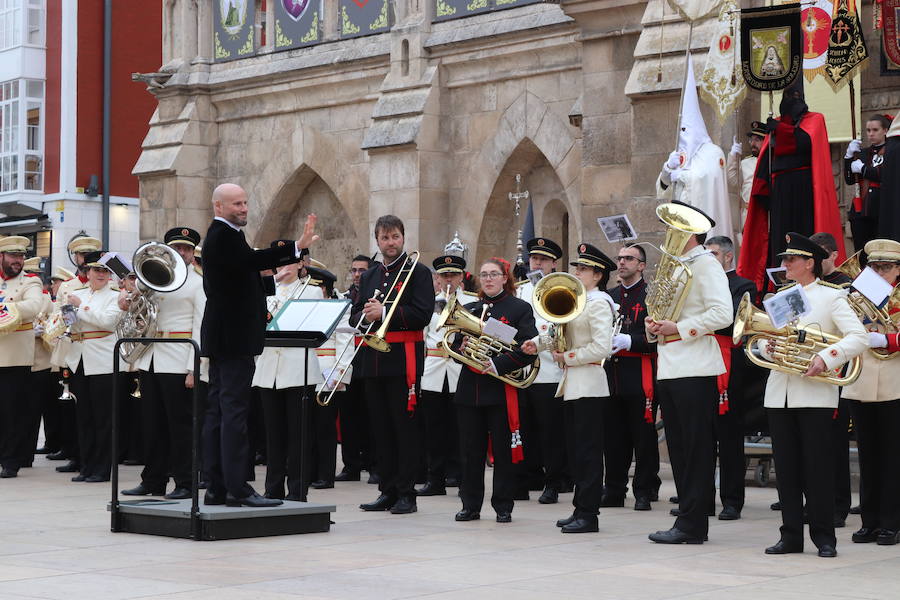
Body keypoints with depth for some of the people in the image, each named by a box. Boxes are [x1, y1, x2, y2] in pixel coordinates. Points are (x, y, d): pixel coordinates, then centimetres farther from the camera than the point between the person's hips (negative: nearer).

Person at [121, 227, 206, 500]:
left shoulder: (198, 284, 0)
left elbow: (200, 328, -7)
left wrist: (193, 368, -15)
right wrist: (126, 301, 2)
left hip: (178, 362, -6)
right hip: (150, 359, 6)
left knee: (180, 423, -3)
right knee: (151, 423, 9)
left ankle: (184, 483, 1)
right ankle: (152, 480, 16)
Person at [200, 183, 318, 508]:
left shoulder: (223, 236, 20)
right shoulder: (223, 235, -13)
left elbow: (247, 266, 24)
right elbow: (251, 259, -29)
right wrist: (297, 247, -35)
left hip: (222, 338, 11)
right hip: (233, 338, -11)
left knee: (217, 411, 9)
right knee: (234, 411, -11)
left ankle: (216, 488, 11)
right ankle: (237, 487, -11)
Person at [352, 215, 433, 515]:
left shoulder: (419, 272, 0)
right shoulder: (368, 277, 18)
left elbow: (422, 314, -11)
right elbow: (355, 315, 16)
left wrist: (383, 313, -17)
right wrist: (364, 316, -7)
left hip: (404, 359, -6)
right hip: (373, 360, 6)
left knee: (406, 428, -4)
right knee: (381, 428, 8)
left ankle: (406, 494, -1)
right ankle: (387, 491, 14)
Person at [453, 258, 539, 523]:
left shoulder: (520, 309, 0)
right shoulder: (469, 309, 15)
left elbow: (529, 350, -9)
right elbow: (456, 347, 17)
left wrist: (498, 364, -19)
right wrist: (461, 347, -7)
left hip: (502, 390, -4)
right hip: (470, 389, 4)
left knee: (504, 451, 0)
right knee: (471, 451, 6)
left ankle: (503, 507, 8)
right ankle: (470, 505, 14)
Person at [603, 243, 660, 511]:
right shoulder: (609, 296, 18)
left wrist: (629, 341, -21)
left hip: (640, 377, -6)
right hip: (611, 375, 6)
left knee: (643, 436, -1)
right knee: (613, 436, 7)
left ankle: (645, 491, 6)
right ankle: (614, 490, 14)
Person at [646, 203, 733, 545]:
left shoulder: (706, 264, -6)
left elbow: (722, 314, -17)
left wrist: (679, 329, -18)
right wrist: (653, 327, 7)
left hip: (695, 369, -9)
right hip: (669, 369, 9)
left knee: (697, 448, -5)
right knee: (678, 448, 10)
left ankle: (691, 524, -4)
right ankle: (688, 520, 15)